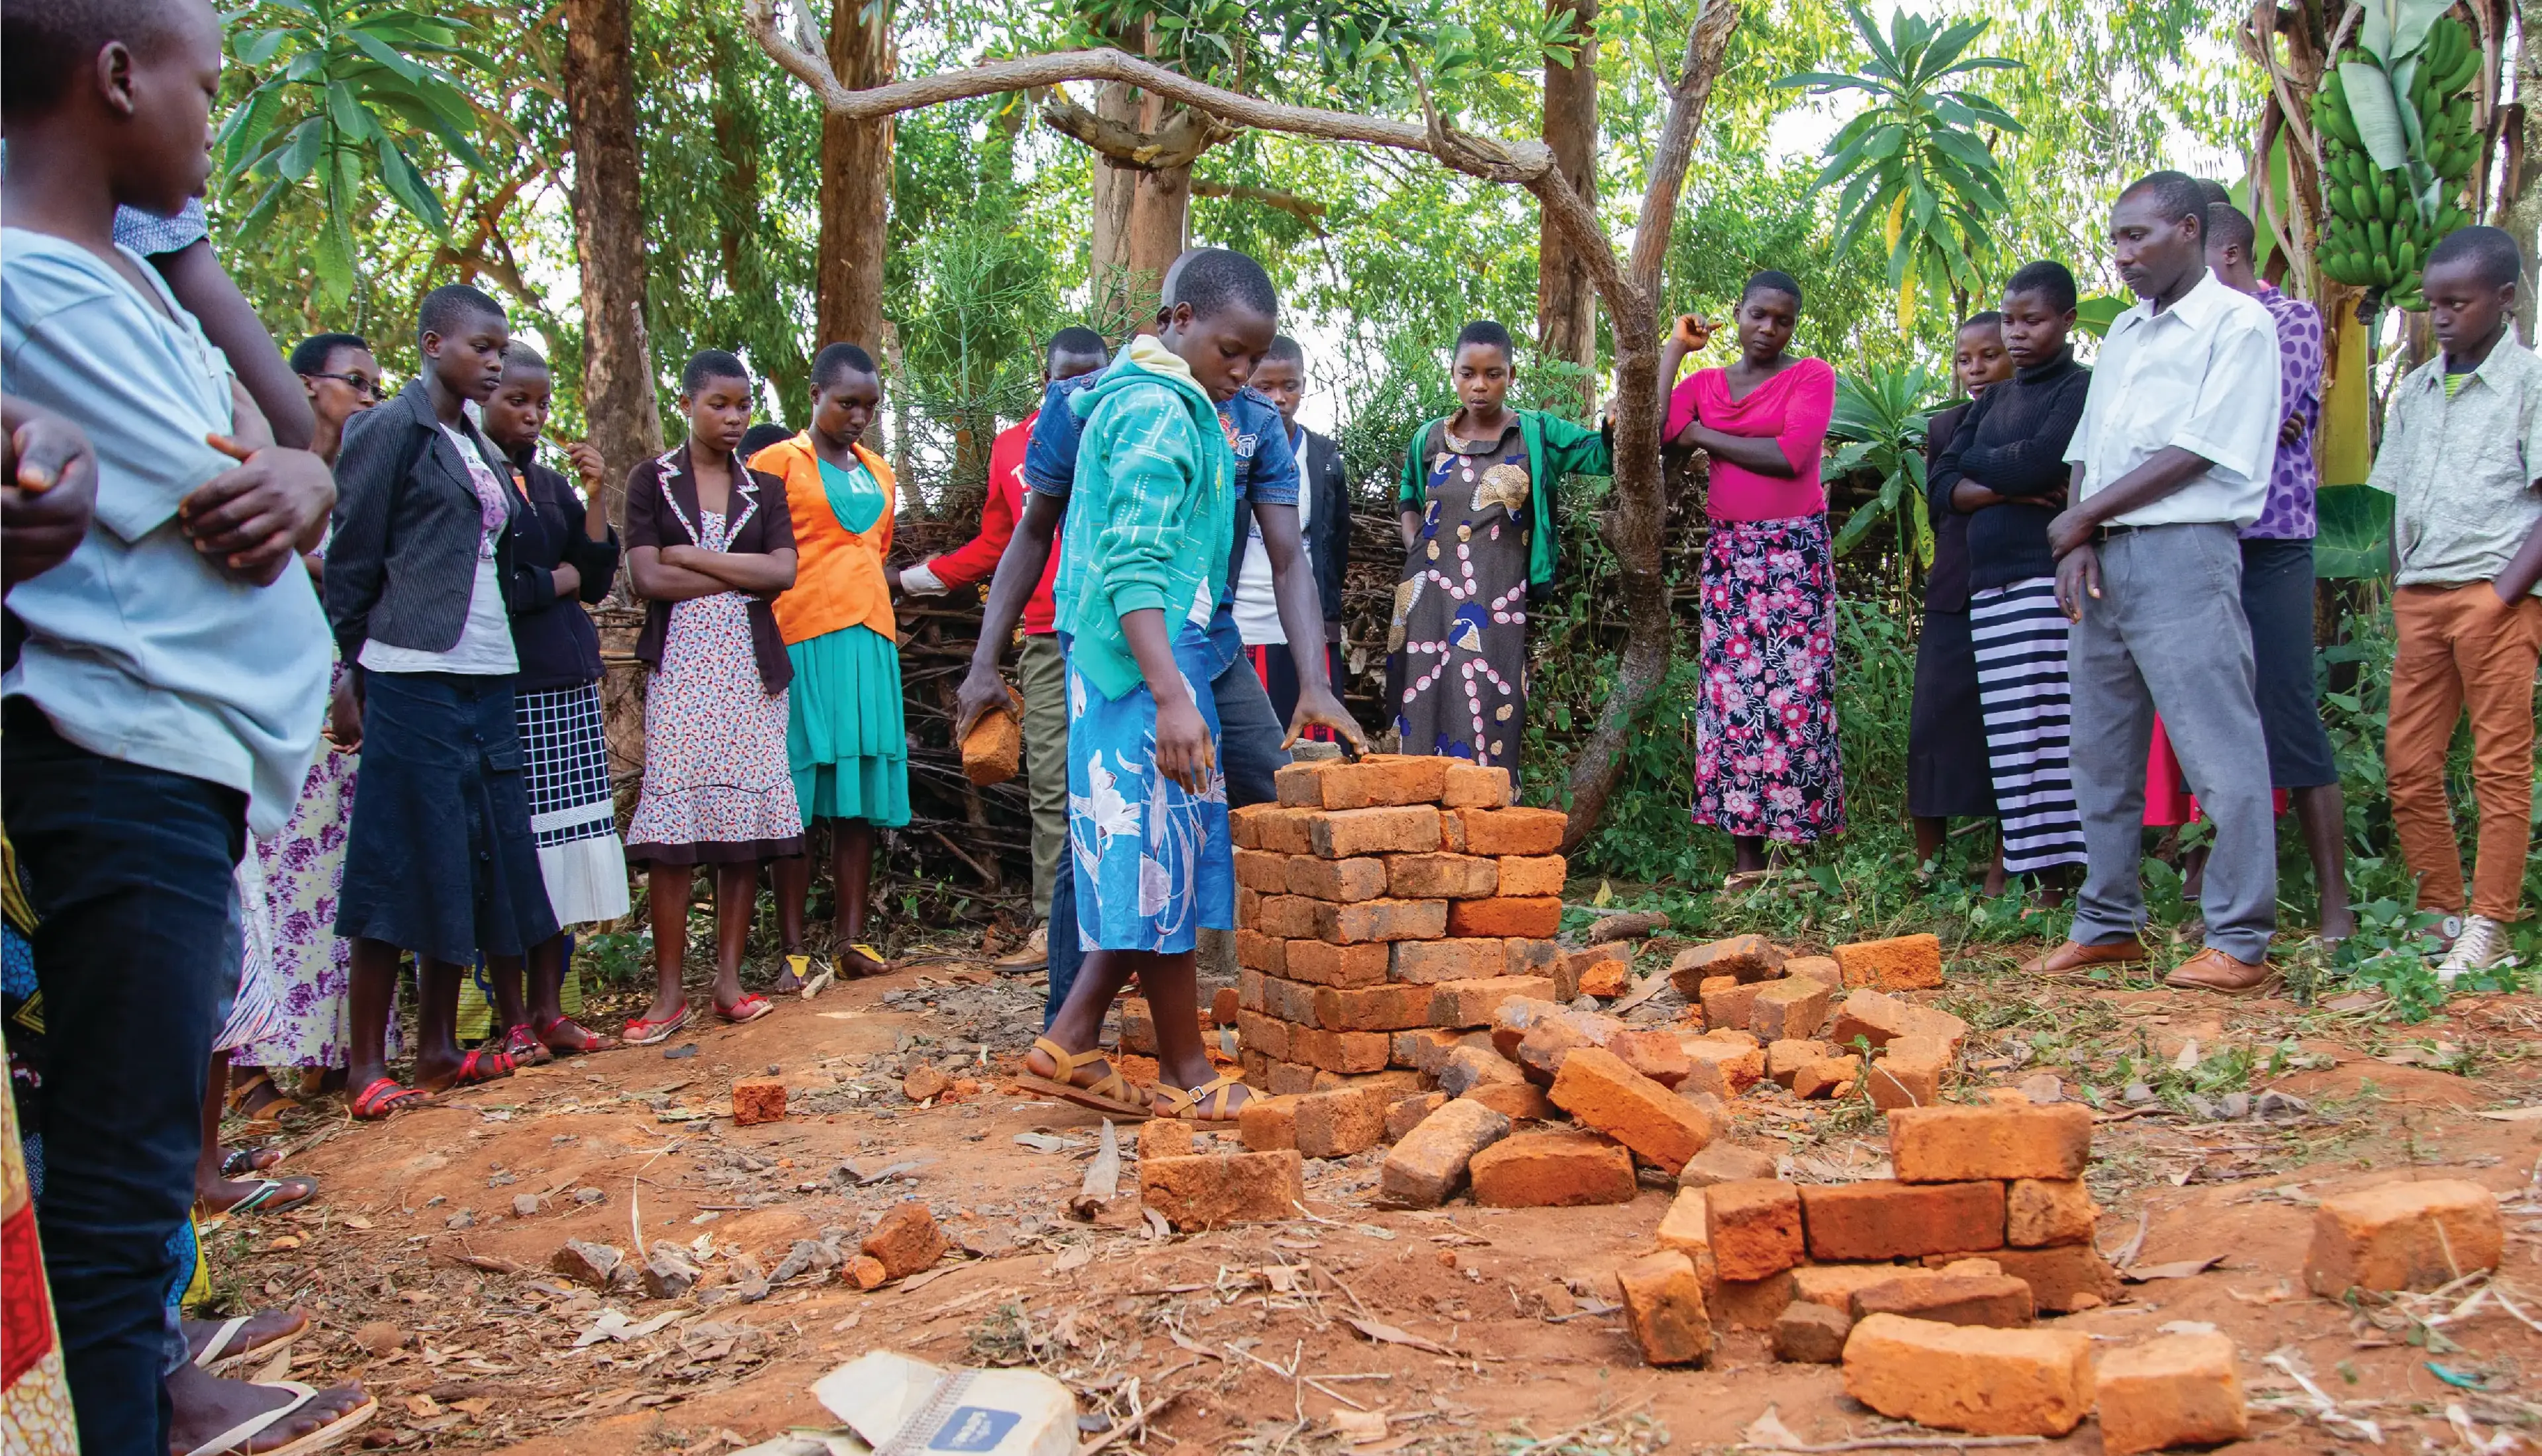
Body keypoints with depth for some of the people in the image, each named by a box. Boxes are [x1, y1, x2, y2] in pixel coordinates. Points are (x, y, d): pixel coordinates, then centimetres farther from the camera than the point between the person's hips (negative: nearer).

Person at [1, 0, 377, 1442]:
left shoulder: (125, 265, 15)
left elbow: (274, 458, 14)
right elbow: (234, 532, -16)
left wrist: (297, 482, -8)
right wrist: (268, 472, 5)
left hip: (190, 756, 10)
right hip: (133, 764, -10)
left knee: (143, 1126, 18)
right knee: (125, 1154, -5)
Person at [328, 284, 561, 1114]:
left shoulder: (484, 452, 20)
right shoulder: (392, 431, -3)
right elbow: (352, 562, -5)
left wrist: (542, 581, 5)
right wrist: (360, 669, -4)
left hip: (489, 679, 8)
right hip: (415, 679, -8)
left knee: (476, 863, 8)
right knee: (401, 866, -6)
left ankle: (438, 1047, 17)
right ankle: (367, 1065, 2)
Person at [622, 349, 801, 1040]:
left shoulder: (765, 488, 15)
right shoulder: (652, 479, 7)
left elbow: (784, 572, -1)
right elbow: (647, 578, -5)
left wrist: (694, 557, -6)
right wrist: (744, 574, -3)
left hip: (751, 668, 3)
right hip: (681, 665, -2)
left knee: (746, 828, -2)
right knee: (671, 830, -8)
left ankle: (729, 981, 5)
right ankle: (668, 993, -3)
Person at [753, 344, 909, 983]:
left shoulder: (878, 474, 21)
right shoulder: (777, 463, 2)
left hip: (869, 641, 6)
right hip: (802, 641, -5)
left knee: (862, 797, 3)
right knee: (800, 797, -4)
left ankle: (851, 938, 8)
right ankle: (793, 949, 0)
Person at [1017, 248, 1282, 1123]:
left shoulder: (1178, 405, 18)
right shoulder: (1156, 412, -13)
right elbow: (1135, 567, -23)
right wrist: (1172, 696, -32)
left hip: (1161, 662, 10)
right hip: (1147, 663, -10)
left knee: (1149, 861, 12)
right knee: (1161, 860, -3)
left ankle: (1072, 1044, 15)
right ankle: (1185, 1075, 7)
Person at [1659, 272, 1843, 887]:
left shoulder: (1812, 376, 2)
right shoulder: (1704, 384, 14)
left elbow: (1792, 455, -13)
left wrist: (1705, 435, -4)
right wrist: (1675, 347, 5)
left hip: (1795, 552, -4)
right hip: (1727, 552, 4)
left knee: (1794, 694, -8)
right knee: (1731, 694, 0)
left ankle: (1795, 847, -5)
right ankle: (1746, 856, 3)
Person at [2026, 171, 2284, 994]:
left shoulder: (2238, 323, -2)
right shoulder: (2123, 332, 21)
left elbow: (2199, 453, -11)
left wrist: (2084, 516, -7)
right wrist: (2078, 545, -1)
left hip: (2183, 552, -8)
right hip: (2103, 561, 8)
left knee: (2220, 752, -7)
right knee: (2102, 752, 10)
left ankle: (2239, 943, -2)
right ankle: (2108, 925, 19)